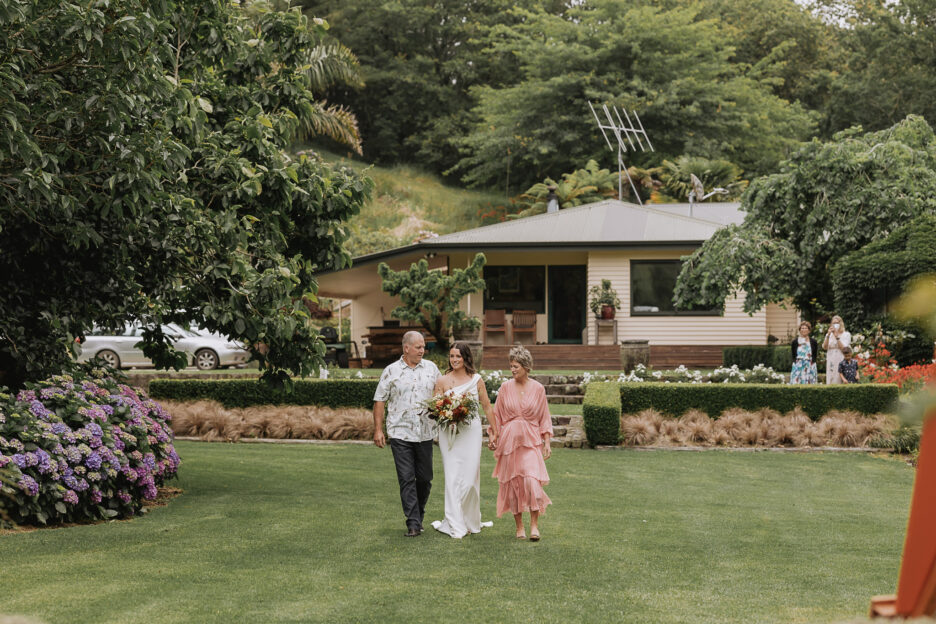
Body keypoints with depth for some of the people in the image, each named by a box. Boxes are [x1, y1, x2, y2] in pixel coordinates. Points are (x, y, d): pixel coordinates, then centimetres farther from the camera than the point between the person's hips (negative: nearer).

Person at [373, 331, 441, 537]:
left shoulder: (431, 368, 8)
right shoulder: (391, 371, 0)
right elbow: (380, 401, 2)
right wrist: (378, 430, -4)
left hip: (425, 433, 3)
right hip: (400, 433, -3)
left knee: (425, 478, 9)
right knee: (406, 479, -6)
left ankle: (419, 515, 27)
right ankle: (413, 523, -4)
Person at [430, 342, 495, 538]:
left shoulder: (477, 380, 7)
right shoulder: (443, 381, 5)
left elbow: (487, 406, 11)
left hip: (471, 431, 0)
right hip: (449, 433, 0)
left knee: (470, 477, -3)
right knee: (453, 477, -5)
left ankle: (470, 520, 14)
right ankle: (456, 526, -1)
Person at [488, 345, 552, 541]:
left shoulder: (538, 389, 1)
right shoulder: (505, 388, 3)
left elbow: (544, 417, 6)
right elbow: (497, 415, 10)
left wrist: (547, 442, 2)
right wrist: (493, 436, 3)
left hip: (531, 440, -2)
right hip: (509, 440, 2)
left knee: (532, 480, -16)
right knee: (512, 483, 3)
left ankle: (534, 525, -8)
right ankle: (519, 526, 13)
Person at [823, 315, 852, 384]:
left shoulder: (846, 335, 3)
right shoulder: (829, 335, 14)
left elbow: (843, 348, -9)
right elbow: (824, 347, 1)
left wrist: (836, 336, -13)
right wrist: (828, 335, -9)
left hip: (841, 360, -3)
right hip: (831, 360, 3)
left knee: (839, 381, -10)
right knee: (831, 380, -3)